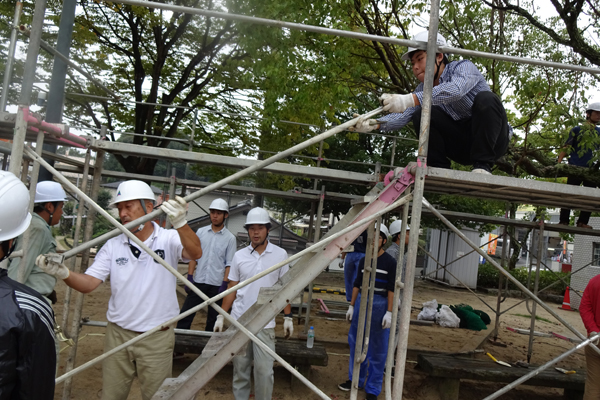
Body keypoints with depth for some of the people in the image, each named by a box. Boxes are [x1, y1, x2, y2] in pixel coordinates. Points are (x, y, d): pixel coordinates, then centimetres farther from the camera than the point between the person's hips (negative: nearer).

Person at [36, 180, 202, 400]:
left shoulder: (169, 239, -11)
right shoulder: (113, 245, 1)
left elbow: (195, 253, -31)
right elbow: (88, 283, -4)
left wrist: (180, 223, -49)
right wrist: (63, 273, -24)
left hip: (157, 339, -3)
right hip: (117, 334, 3)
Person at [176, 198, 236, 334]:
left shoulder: (230, 238, 0)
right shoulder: (201, 232, 6)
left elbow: (229, 264, -1)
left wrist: (224, 284, -9)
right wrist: (190, 276, -1)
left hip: (217, 284, -1)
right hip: (198, 282, 2)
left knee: (213, 318, 7)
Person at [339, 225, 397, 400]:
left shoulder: (390, 262, -5)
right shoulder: (364, 261, 10)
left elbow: (391, 289, -9)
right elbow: (357, 284, 13)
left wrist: (389, 312, -14)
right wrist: (351, 306, 11)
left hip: (379, 304, -5)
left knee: (377, 349, 2)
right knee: (356, 342, 11)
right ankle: (356, 379, 27)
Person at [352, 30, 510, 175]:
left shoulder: (464, 67, -13)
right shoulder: (423, 89, 5)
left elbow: (455, 89, -38)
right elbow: (403, 115, -13)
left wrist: (412, 99, -50)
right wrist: (375, 124, -34)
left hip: (493, 139, -4)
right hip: (463, 147, 5)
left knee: (485, 98, -32)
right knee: (420, 115, -13)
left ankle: (483, 165, -27)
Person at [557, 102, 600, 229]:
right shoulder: (576, 130, 5)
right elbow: (566, 148, 0)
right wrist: (558, 163, -11)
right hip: (575, 168, -4)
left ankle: (582, 222, 7)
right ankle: (563, 221, 2)